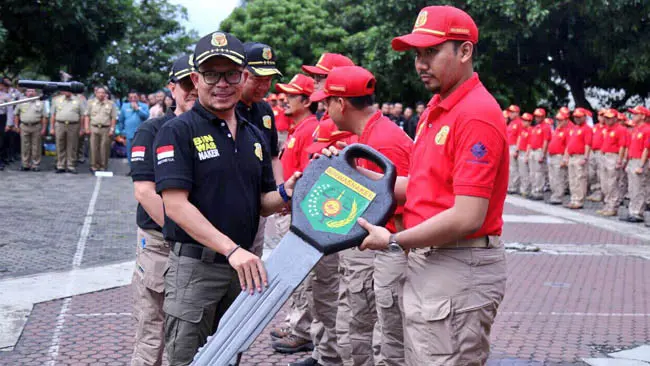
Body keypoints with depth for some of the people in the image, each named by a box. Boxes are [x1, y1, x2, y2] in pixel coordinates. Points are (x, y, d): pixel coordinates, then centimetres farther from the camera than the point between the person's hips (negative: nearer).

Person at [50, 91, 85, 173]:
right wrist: (52, 128, 5)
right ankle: (60, 166, 8)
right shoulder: (57, 100, 12)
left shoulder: (78, 101, 8)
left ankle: (71, 166, 7)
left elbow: (82, 116, 6)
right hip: (60, 125, 1)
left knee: (72, 148, 1)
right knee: (60, 147, 2)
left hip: (73, 126, -1)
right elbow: (53, 115, 11)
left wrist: (81, 129, 0)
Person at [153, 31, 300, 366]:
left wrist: (285, 193, -11)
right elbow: (176, 205, -18)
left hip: (242, 266, 6)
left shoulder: (254, 136, 10)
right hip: (194, 266, -6)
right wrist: (231, 249, -27)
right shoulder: (178, 131, -9)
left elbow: (262, 205, 13)